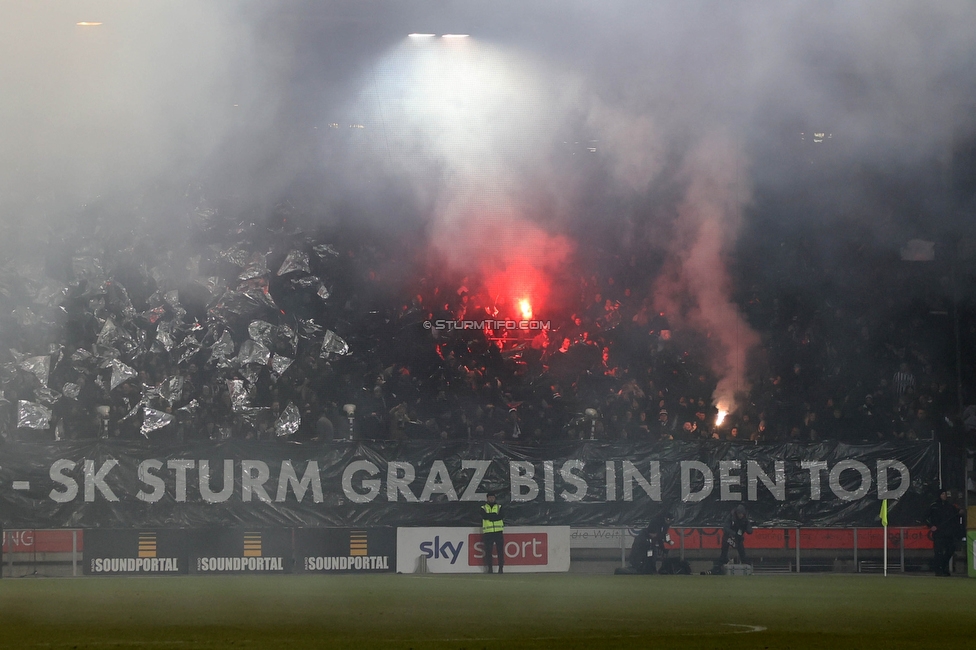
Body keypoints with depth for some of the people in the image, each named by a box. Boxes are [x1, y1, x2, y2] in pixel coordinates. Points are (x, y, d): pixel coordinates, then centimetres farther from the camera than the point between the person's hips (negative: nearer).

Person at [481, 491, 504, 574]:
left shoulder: (499, 506, 13)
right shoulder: (483, 507, 10)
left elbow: (500, 516, -5)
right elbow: (484, 516, -10)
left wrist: (490, 516, -12)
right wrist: (495, 515, -12)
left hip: (498, 531, 1)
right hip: (487, 532, -1)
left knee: (500, 550, -3)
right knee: (488, 551, -1)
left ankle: (501, 568, 1)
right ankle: (489, 568, 5)